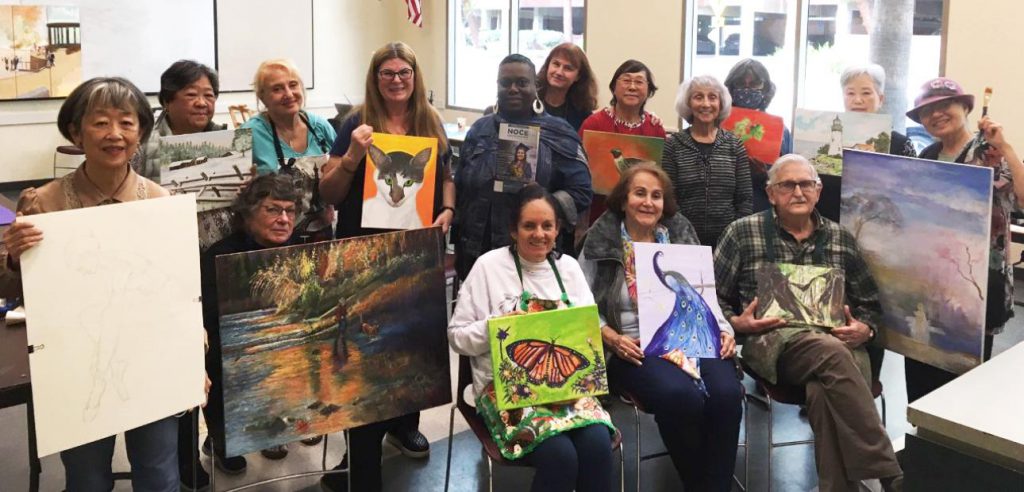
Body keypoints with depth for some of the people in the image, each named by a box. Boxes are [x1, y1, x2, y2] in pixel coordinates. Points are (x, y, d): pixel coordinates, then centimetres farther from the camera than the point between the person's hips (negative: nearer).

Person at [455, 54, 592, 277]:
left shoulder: (558, 133, 1)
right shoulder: (480, 130, 12)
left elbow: (581, 191, -4)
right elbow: (460, 189, 14)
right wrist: (461, 246, 10)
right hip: (478, 254, 3)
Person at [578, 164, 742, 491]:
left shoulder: (682, 236, 15)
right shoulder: (600, 243, 6)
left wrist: (723, 329, -1)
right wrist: (612, 339, -13)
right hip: (636, 348, -3)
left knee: (726, 394, -29)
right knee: (682, 397, -33)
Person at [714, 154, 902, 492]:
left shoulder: (841, 238, 17)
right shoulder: (742, 233, 8)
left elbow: (870, 301, 19)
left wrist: (864, 329, -1)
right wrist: (735, 323, -9)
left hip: (835, 341, 3)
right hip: (772, 341, -2)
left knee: (824, 392, -36)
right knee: (831, 353, -36)